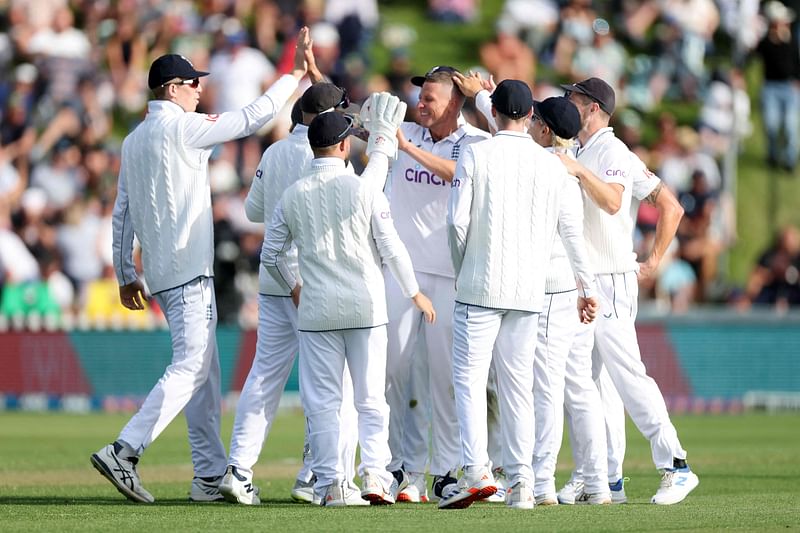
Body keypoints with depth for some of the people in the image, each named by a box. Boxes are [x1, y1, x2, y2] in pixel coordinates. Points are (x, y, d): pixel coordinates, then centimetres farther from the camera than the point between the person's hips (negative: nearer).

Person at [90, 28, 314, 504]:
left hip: (161, 272, 9)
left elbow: (122, 212, 17)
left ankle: (212, 474, 11)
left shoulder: (134, 141, 16)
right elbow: (251, 119, -9)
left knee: (204, 369, 12)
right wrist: (295, 75, 0)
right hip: (189, 269, -9)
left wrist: (126, 276, 19)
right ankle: (125, 450, -24)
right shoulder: (182, 127, -9)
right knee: (191, 366, -13)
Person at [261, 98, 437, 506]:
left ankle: (330, 483, 2)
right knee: (371, 397, 6)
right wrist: (414, 292, 8)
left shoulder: (293, 195, 1)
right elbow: (391, 248, -5)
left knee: (322, 400, 6)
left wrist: (293, 288, 25)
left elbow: (270, 255, 7)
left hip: (316, 310, 1)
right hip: (366, 307, -1)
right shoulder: (363, 188, -6)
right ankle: (374, 474, -5)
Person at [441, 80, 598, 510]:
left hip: (481, 285, -4)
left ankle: (476, 470, -16)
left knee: (469, 376, -2)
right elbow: (571, 231, 8)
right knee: (518, 382, 8)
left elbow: (457, 221, -9)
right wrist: (588, 290, 14)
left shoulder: (475, 155, -4)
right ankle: (520, 480, 5)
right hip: (529, 290, 4)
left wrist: (461, 269, 7)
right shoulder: (552, 165, 6)